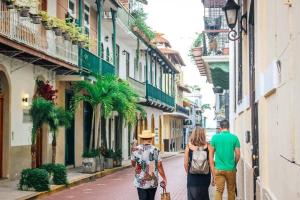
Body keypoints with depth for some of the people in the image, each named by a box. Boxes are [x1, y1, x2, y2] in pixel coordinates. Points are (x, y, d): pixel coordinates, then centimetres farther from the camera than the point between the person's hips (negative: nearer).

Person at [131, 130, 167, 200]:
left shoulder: (136, 149, -4)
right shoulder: (155, 150, -8)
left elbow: (133, 164, 10)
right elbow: (159, 166, -6)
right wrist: (164, 178, 5)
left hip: (140, 182, 0)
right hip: (153, 182, 0)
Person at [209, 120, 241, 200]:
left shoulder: (215, 137, -1)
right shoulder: (234, 137, -3)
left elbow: (211, 154, 0)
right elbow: (238, 154, -3)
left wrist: (213, 170, 4)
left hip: (219, 169, 0)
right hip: (231, 169, 0)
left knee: (219, 191, 2)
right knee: (231, 191, 13)